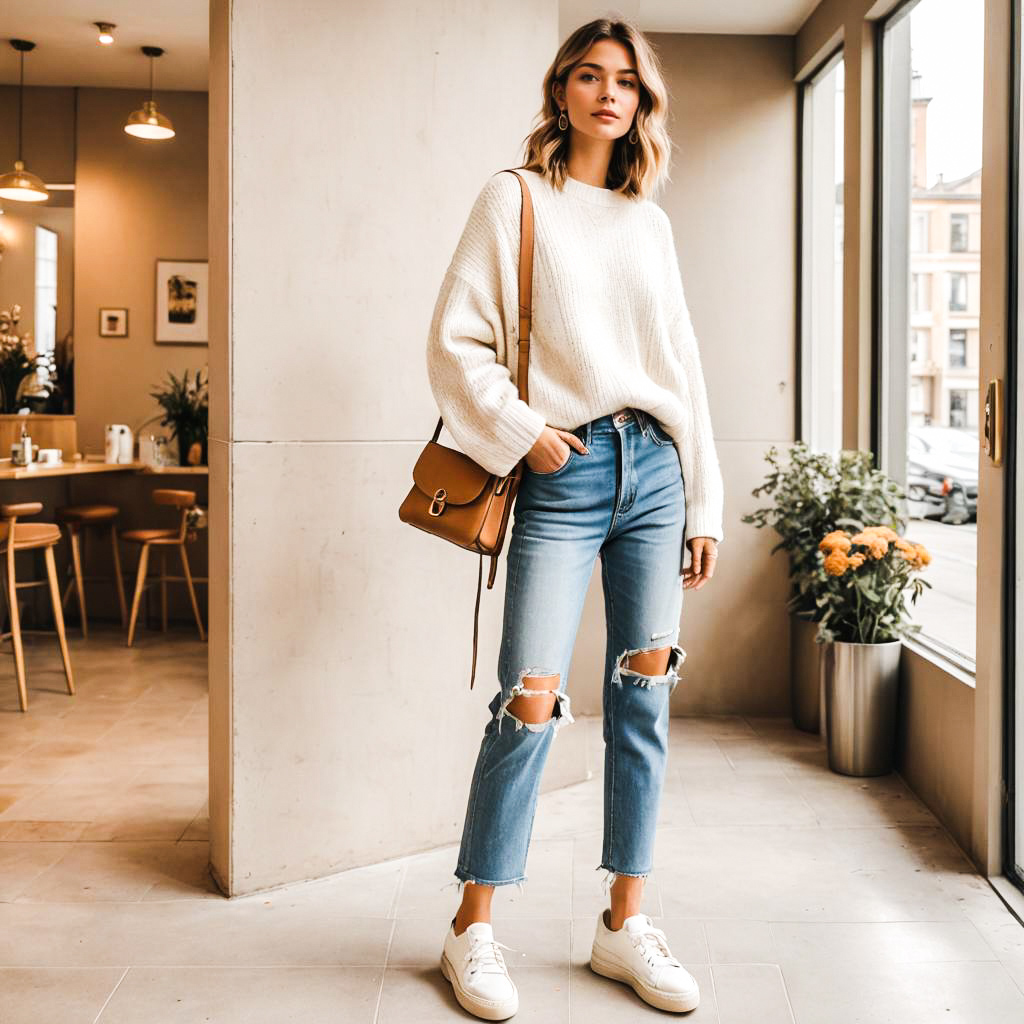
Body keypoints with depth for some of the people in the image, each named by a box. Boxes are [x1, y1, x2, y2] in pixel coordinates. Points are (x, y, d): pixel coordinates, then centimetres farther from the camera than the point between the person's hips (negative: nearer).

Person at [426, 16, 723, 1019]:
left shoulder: (650, 222, 17)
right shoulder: (515, 198, 5)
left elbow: (683, 366, 15)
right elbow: (455, 341, -2)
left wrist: (703, 501, 12)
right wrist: (519, 433, -12)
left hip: (654, 470, 5)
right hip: (564, 476, -4)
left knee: (644, 700, 5)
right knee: (532, 702, -9)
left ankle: (624, 923, 17)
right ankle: (472, 928, 8)